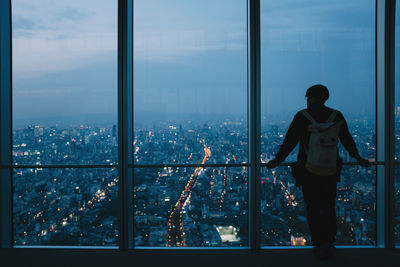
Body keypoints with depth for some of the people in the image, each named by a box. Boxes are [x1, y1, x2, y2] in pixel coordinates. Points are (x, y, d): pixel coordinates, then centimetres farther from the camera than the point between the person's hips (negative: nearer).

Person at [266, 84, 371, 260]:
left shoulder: (302, 117, -9)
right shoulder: (336, 116, 1)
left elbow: (289, 141, -6)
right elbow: (347, 140, 12)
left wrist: (277, 160, 4)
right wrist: (357, 157, 26)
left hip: (309, 171, -3)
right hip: (331, 170, 3)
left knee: (313, 208, 7)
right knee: (329, 206, 16)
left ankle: (319, 246, 7)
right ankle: (329, 243, 13)